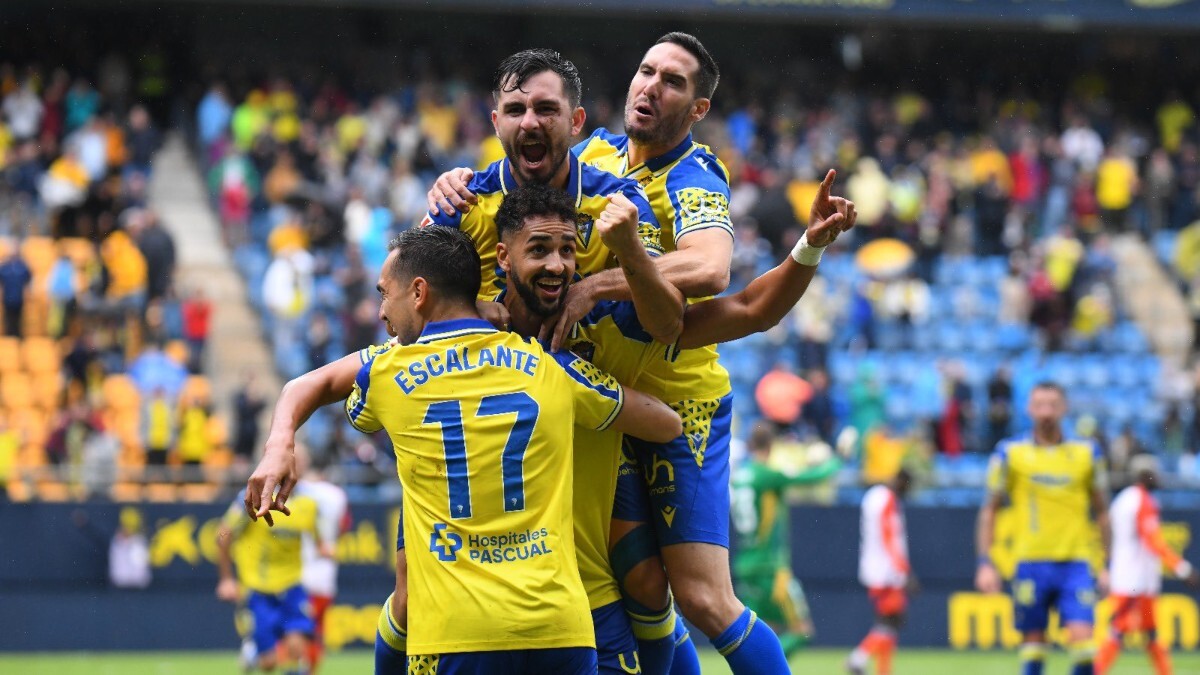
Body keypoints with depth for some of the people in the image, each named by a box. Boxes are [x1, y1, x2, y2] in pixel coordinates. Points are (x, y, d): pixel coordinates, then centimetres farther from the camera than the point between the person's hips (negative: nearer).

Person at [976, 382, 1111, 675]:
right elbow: (989, 510, 7)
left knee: (1081, 637, -13)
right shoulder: (1010, 453, 3)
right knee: (1033, 642, 1)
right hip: (1031, 562, 0)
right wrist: (984, 563, -1)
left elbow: (1101, 511, 14)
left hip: (1075, 563, 0)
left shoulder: (1087, 453, 7)